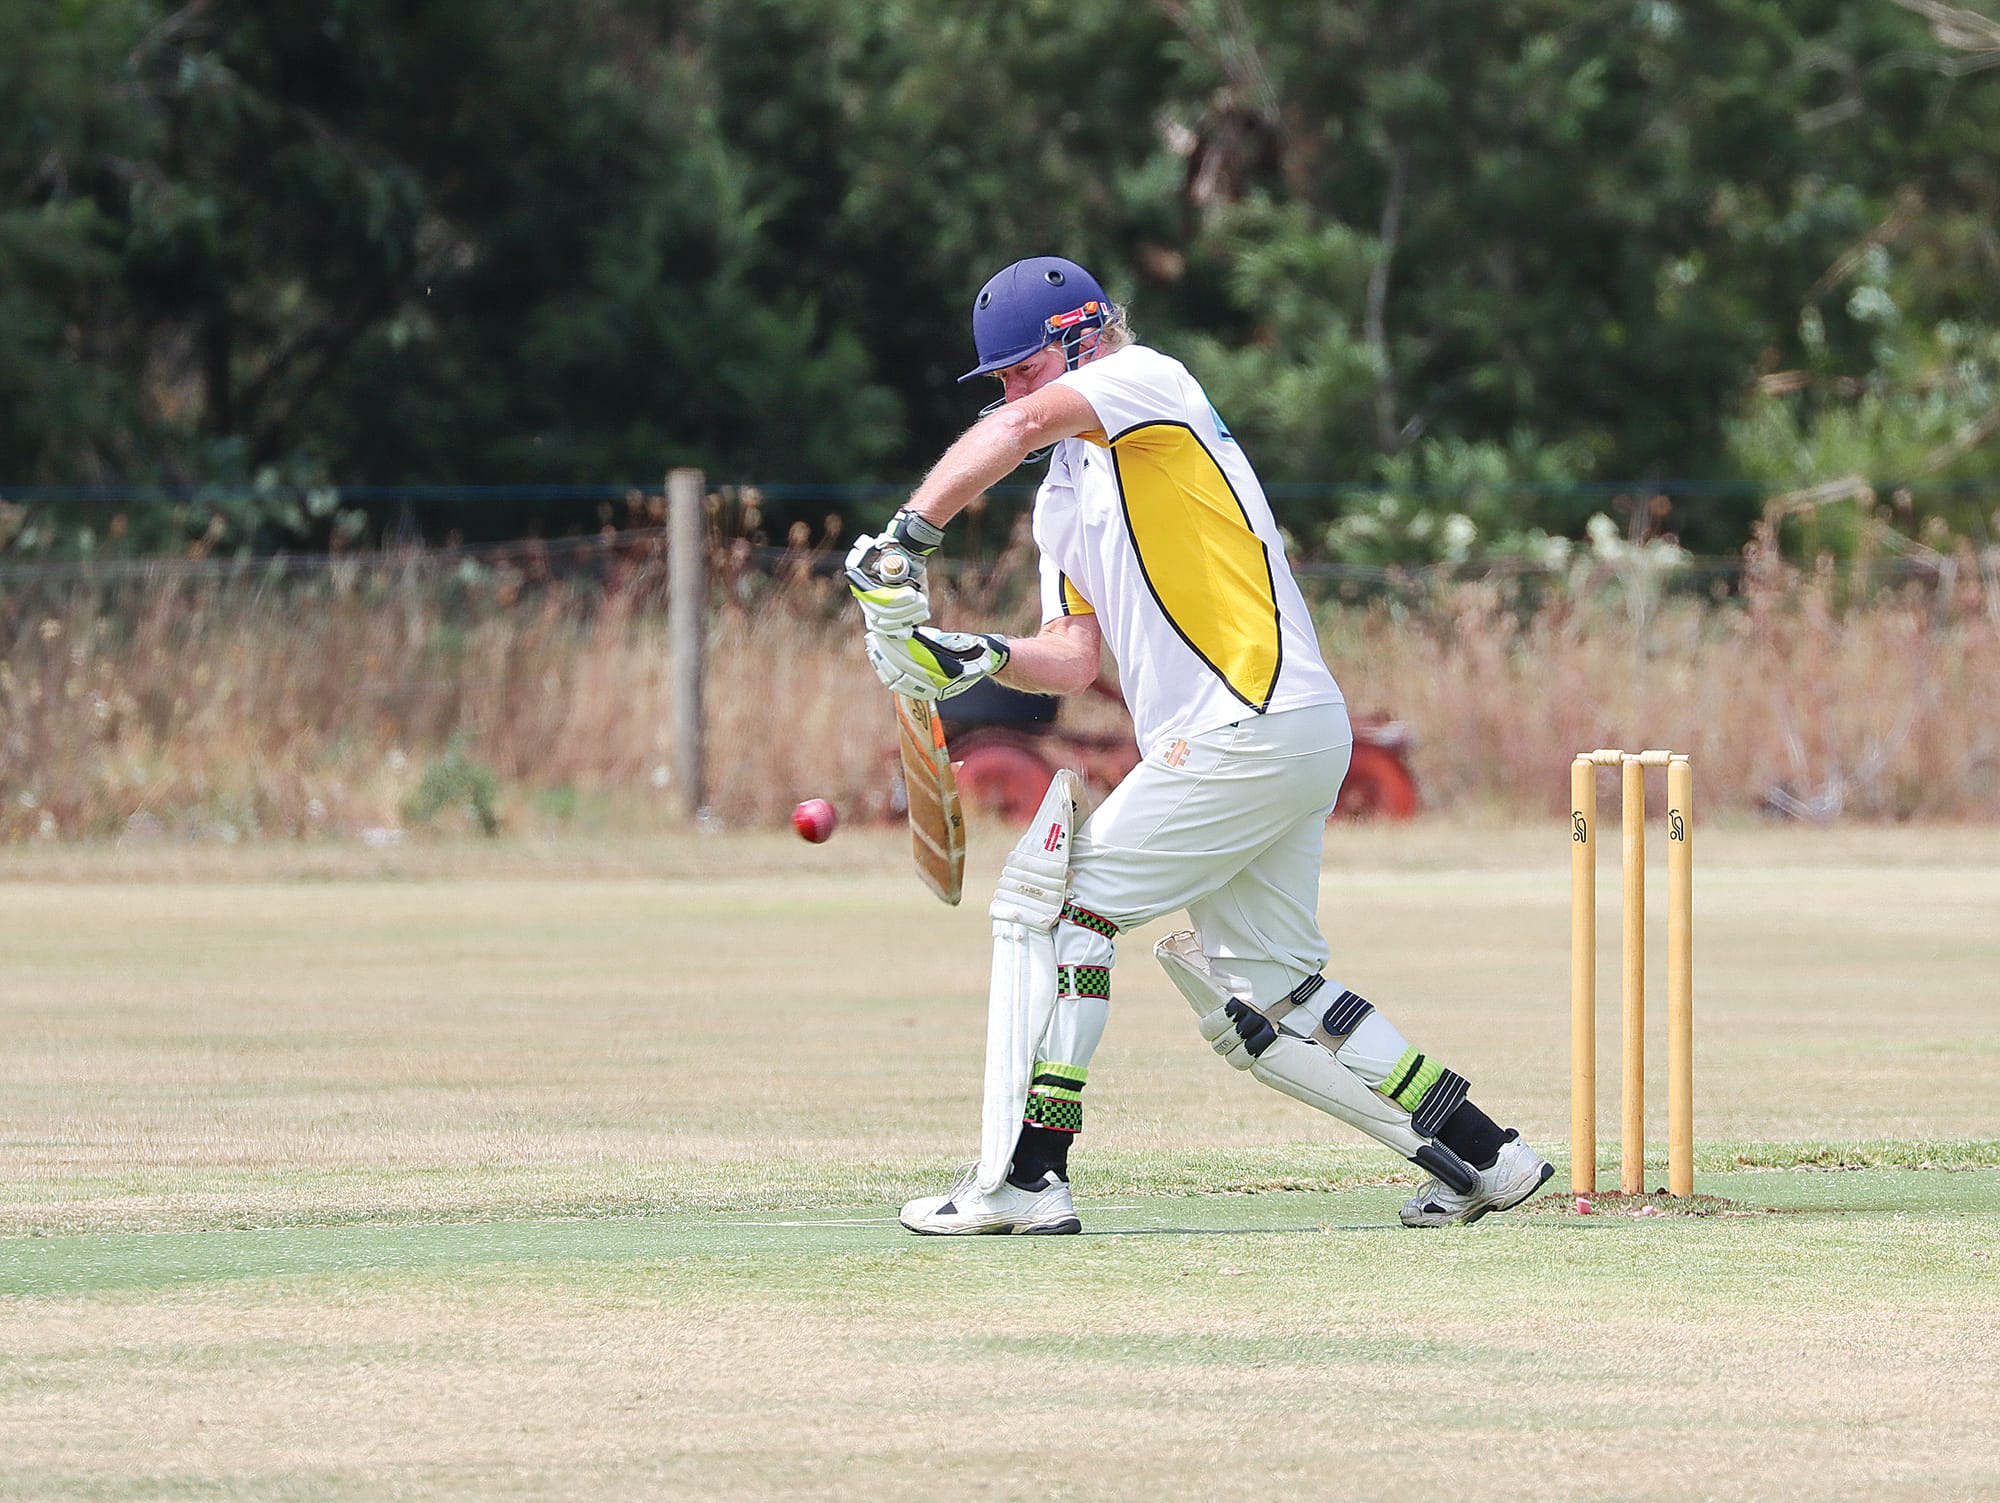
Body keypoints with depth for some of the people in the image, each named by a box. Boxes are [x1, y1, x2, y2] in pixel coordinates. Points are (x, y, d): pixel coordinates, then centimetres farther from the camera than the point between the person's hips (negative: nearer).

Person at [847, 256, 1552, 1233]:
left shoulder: (1150, 381, -2)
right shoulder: (1064, 499, 24)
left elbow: (1021, 427, -21)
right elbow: (1074, 659, 15)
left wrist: (906, 537, -26)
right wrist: (979, 658, -4)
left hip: (1255, 724, -10)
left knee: (1061, 901, -9)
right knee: (1260, 996, 9)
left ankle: (1027, 1178, -9)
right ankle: (1481, 1159, 11)